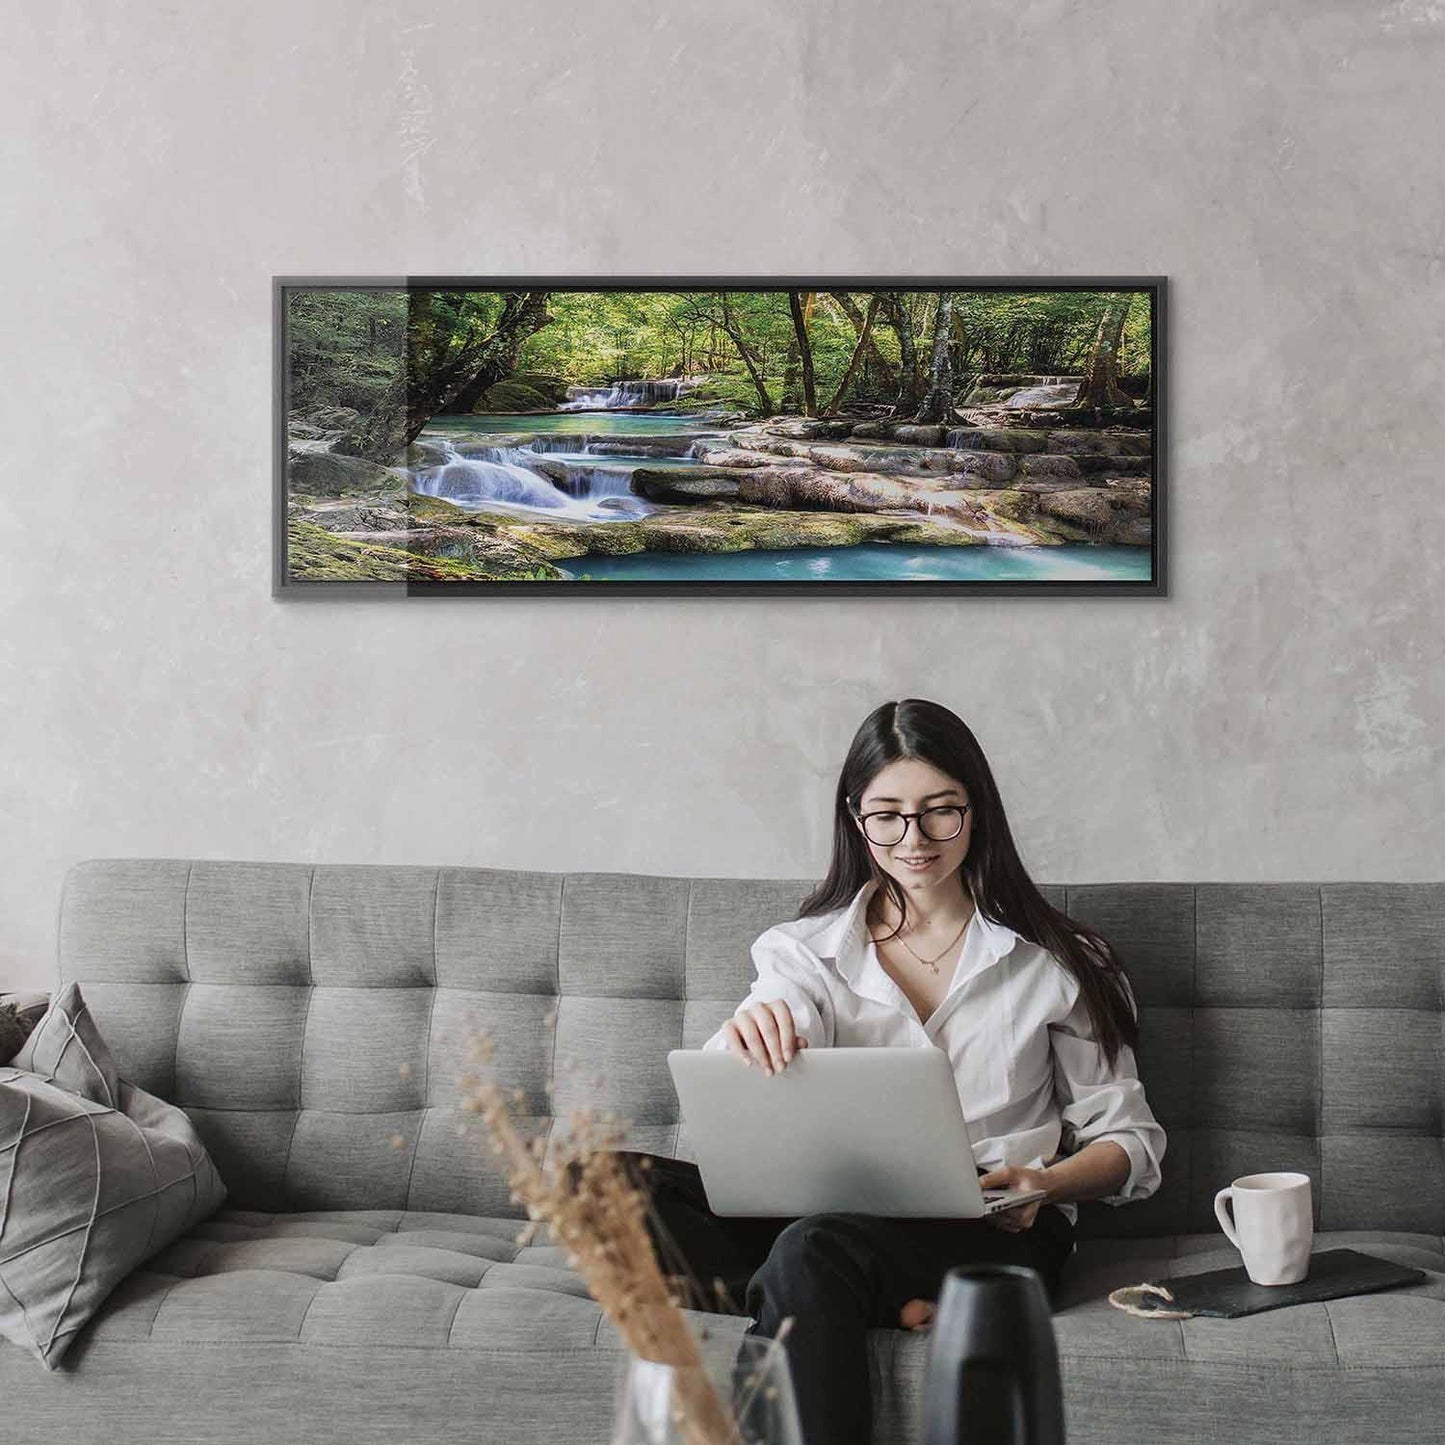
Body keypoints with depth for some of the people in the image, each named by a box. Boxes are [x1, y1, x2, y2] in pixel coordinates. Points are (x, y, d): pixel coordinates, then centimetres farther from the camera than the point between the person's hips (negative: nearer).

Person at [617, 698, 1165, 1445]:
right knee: (617, 1181, -27)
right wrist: (749, 1038, -33)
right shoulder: (807, 949, 13)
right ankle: (891, 1309, -32)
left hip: (994, 1225, -3)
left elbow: (1129, 1138, 11)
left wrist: (1043, 1184, -12)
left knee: (813, 1250, -38)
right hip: (838, 1214, 4)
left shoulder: (1053, 961, 9)